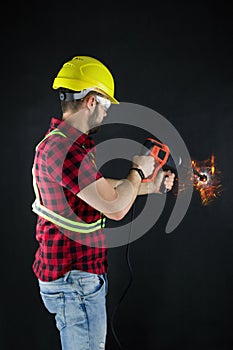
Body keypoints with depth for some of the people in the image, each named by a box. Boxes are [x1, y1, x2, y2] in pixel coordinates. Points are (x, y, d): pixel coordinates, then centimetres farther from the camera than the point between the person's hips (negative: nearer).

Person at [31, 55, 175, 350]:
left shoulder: (64, 140, 10)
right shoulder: (64, 148, -26)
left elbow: (102, 188, 19)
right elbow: (116, 208, -25)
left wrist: (151, 186, 22)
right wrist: (138, 170, -8)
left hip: (84, 272, 10)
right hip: (74, 281, -10)